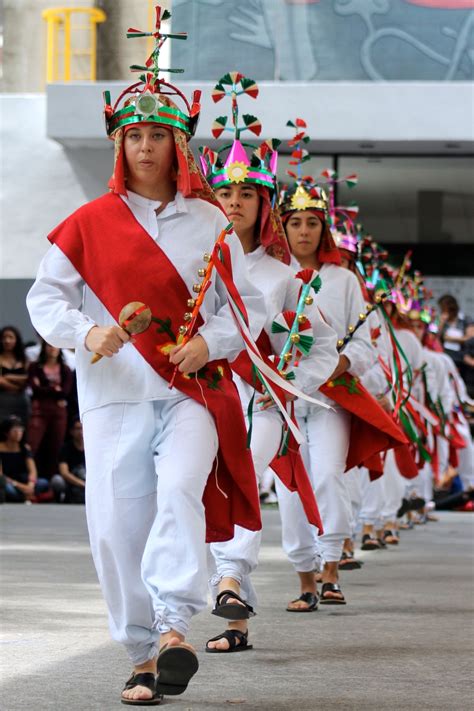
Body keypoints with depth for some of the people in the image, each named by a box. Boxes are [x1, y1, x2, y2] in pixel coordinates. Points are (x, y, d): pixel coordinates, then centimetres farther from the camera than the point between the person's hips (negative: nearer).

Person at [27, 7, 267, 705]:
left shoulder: (209, 222, 8)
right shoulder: (91, 223, 7)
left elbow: (250, 305, 11)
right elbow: (45, 295, 7)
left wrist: (210, 342, -9)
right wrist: (84, 332, -13)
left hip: (193, 389, -1)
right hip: (114, 393, 1)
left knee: (180, 490, -26)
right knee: (117, 527, -2)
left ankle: (174, 628, -29)